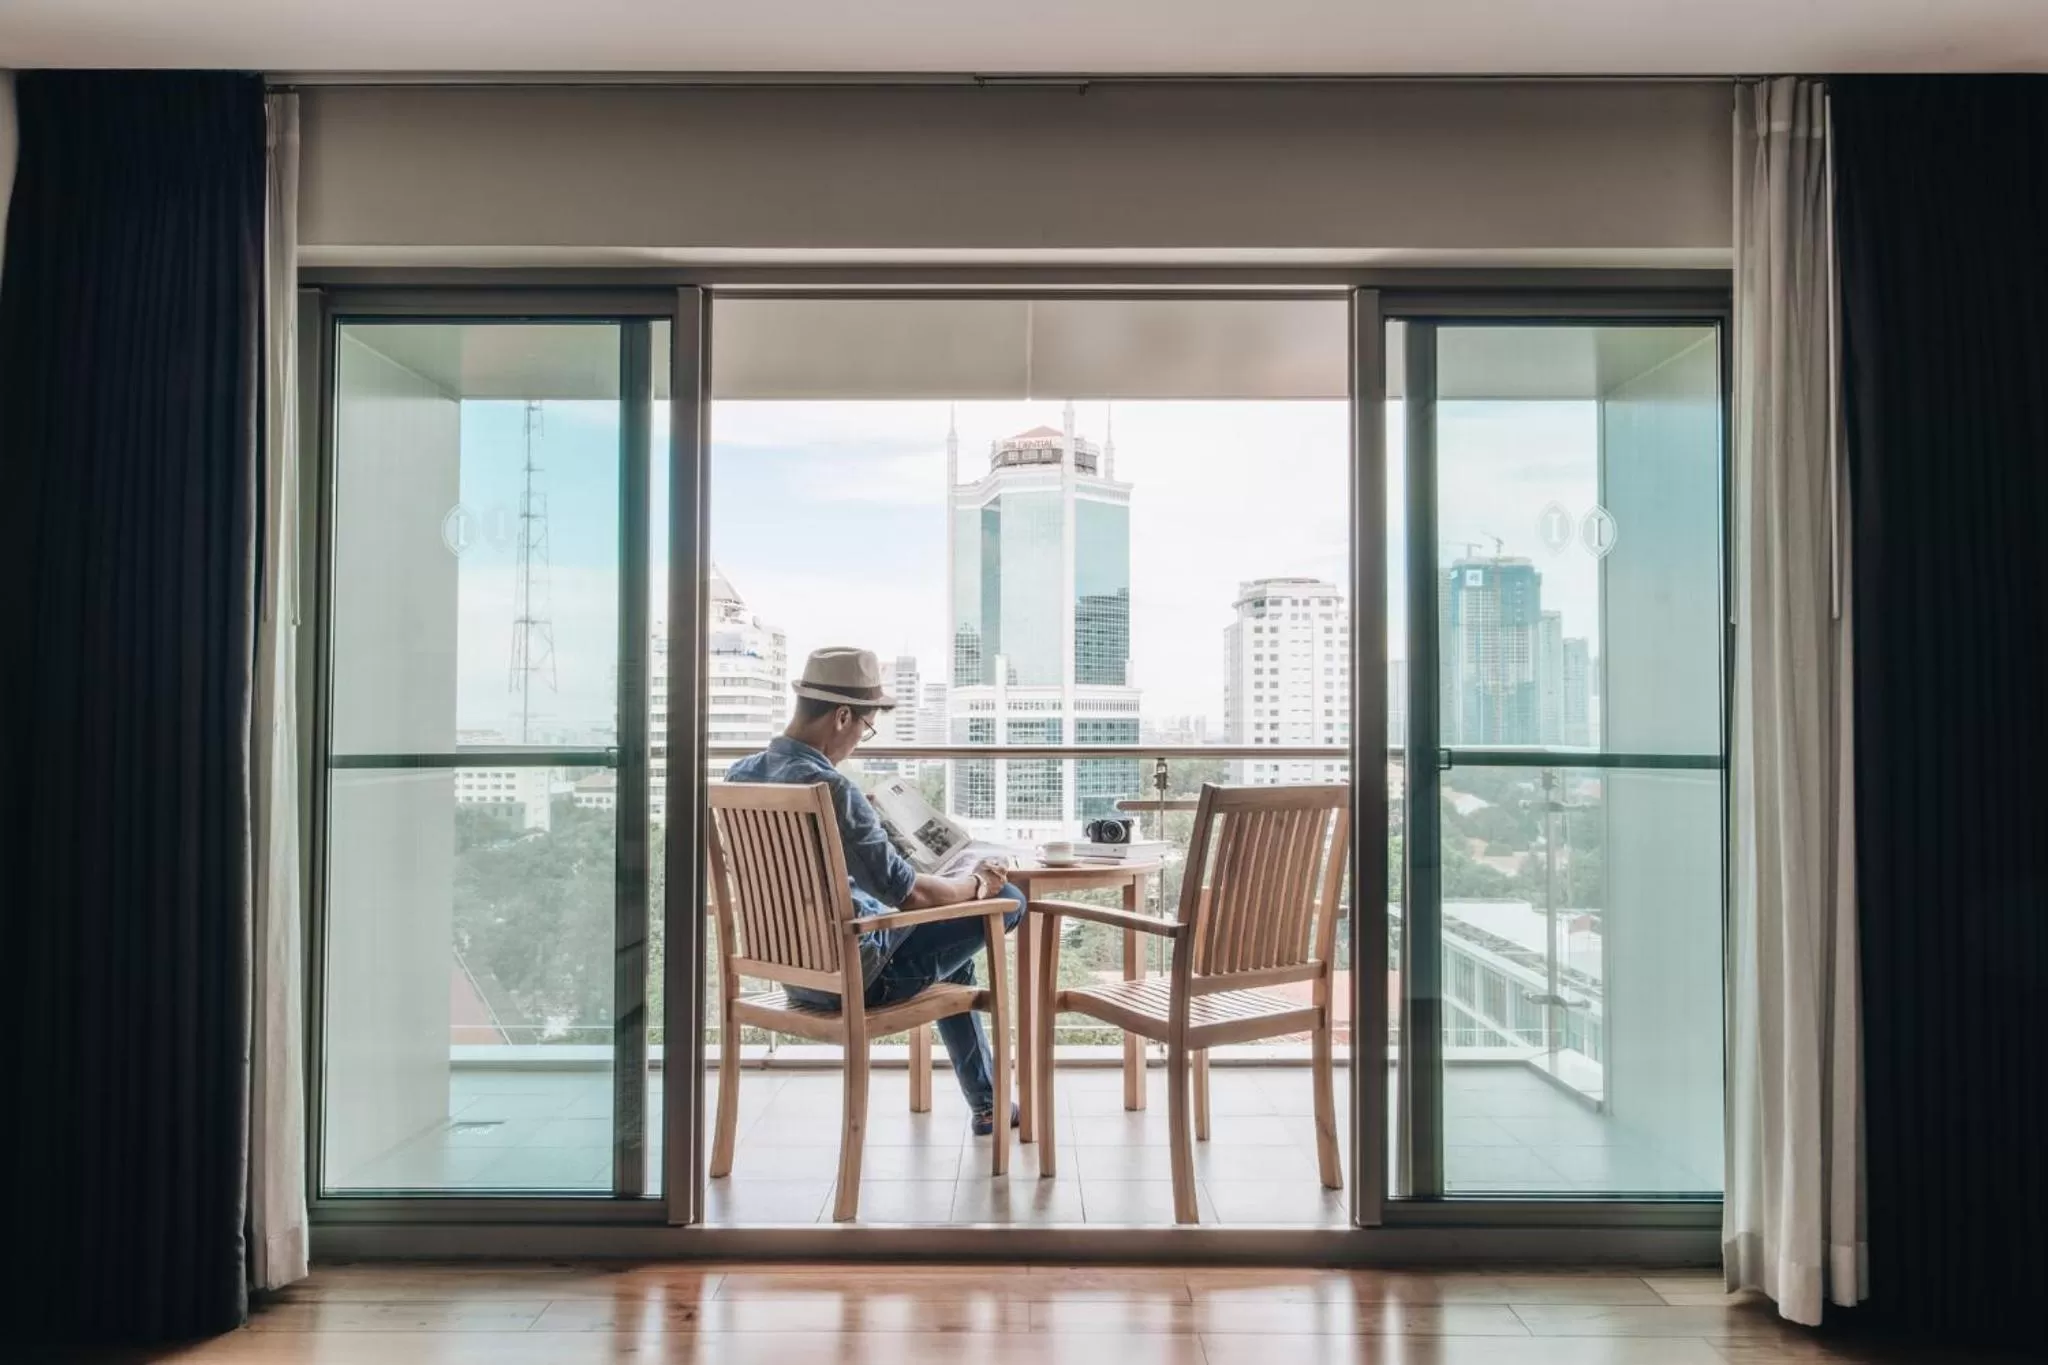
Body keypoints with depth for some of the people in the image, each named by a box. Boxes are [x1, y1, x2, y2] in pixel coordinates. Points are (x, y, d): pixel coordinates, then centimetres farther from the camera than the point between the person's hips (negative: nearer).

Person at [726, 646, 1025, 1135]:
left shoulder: (740, 774, -2)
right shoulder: (830, 788, -28)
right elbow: (912, 894, -23)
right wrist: (976, 883, -5)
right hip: (854, 976, -9)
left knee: (950, 943, 31)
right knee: (1007, 900, 3)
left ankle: (987, 1103, 39)